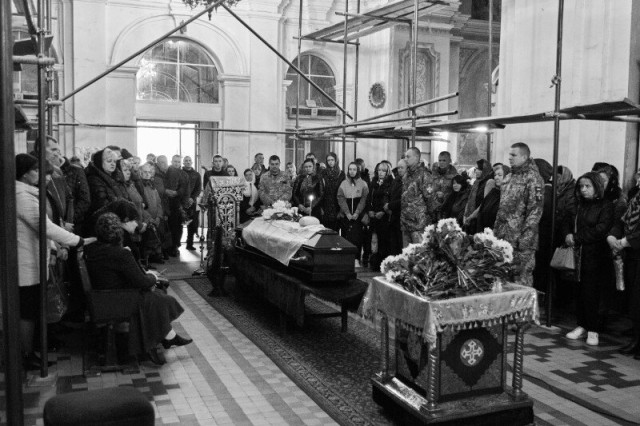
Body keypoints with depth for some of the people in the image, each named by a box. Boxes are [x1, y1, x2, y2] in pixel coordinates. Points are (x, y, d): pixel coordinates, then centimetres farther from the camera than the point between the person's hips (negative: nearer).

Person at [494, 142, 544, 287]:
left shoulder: (532, 178, -9)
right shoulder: (509, 177, 16)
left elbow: (535, 209, -14)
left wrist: (526, 236, -19)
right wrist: (495, 230, 17)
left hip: (520, 239, -8)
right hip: (503, 237, 8)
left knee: (522, 276, -2)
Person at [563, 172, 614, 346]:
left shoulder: (606, 205, -2)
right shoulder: (578, 205, 16)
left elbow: (601, 229, -12)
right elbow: (567, 223, 16)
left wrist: (577, 238, -13)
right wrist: (568, 235, -5)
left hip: (595, 256, -5)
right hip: (577, 255, 5)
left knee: (591, 293, -4)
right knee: (579, 292, 6)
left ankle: (593, 330, 6)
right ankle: (582, 326, 19)